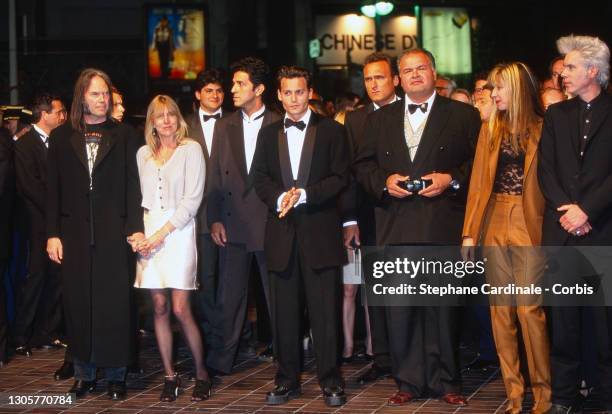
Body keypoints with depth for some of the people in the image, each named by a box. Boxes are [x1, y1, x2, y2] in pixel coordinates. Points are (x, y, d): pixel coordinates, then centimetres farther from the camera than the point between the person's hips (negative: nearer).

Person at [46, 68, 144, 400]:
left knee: (114, 303, 0)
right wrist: (52, 233, 1)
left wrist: (134, 227, -7)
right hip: (74, 233, 2)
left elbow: (133, 184, 1)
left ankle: (116, 375, 10)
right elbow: (53, 189, 6)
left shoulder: (124, 135, 4)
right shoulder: (62, 136, 8)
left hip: (113, 233, -1)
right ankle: (84, 373, 14)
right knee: (78, 303, 4)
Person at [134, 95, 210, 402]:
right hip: (149, 234, 4)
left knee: (180, 310, -9)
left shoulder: (191, 149, 0)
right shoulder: (143, 154, 13)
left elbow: (192, 199, -6)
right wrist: (138, 232, -3)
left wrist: (162, 233, -10)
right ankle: (170, 376, 12)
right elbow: (140, 198, 13)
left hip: (179, 232, -4)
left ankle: (201, 373, 6)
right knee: (159, 308, 3)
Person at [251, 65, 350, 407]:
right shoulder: (269, 134, 15)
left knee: (325, 311, -1)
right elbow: (260, 178, 9)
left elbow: (341, 178, -3)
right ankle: (287, 379, 16)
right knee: (285, 311, 7)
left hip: (320, 232, -3)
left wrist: (305, 194, -15)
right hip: (282, 234, 3)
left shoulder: (331, 131, 4)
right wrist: (279, 198, -11)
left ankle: (330, 381, 7)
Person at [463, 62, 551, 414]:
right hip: (493, 224, 5)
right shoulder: (490, 130, 11)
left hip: (528, 226, -5)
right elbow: (478, 183, 9)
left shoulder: (543, 130, -2)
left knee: (529, 308, -7)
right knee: (501, 310, 5)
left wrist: (551, 229, -13)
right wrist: (469, 232, 3)